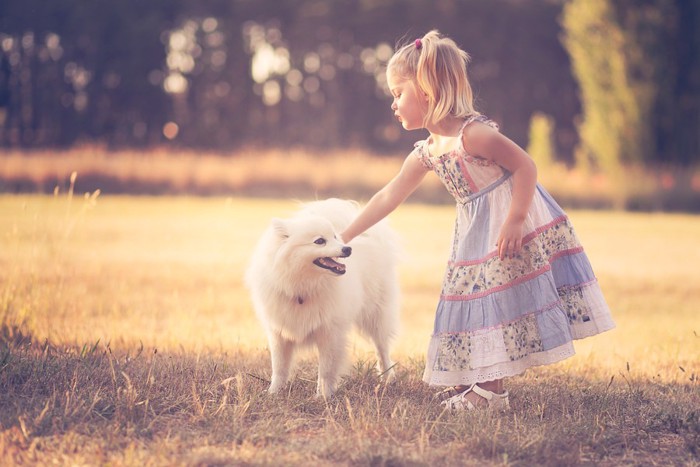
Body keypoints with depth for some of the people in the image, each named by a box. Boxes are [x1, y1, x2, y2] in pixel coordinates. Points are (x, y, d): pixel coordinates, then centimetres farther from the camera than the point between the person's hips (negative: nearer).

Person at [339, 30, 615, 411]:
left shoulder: (473, 133, -21)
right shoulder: (425, 154, 4)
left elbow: (525, 166, -20)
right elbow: (387, 198, 11)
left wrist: (515, 221, -25)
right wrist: (344, 237, 11)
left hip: (510, 225, -8)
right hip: (476, 234, 8)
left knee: (503, 299, -5)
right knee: (477, 299, 11)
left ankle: (491, 389, -1)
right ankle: (471, 380, 19)